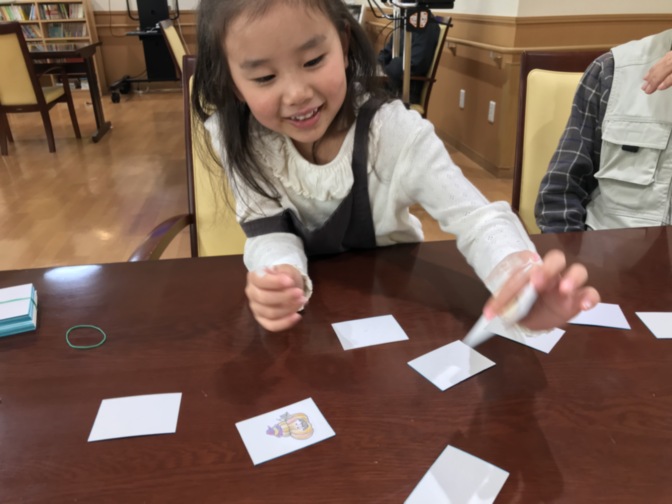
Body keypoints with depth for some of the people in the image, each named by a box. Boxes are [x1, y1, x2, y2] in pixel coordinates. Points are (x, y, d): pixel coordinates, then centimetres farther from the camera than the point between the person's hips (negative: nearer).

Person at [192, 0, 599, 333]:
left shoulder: (396, 133, -21)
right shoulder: (236, 136, -15)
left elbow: (476, 218, -26)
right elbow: (267, 230, -13)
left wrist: (523, 280, -48)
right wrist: (281, 276, -37)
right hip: (304, 308, 2)